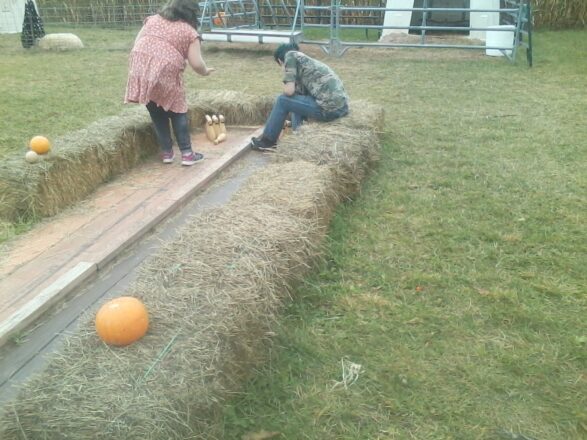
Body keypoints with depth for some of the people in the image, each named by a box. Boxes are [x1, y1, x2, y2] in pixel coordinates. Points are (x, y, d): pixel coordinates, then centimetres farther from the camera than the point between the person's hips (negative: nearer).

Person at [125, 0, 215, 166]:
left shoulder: (152, 19, 22)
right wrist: (205, 72, 18)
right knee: (177, 111, 13)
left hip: (139, 68, 4)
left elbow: (137, 42, 20)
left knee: (156, 113, 16)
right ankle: (187, 154, 13)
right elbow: (196, 64, -2)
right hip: (166, 72, -4)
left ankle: (166, 152, 22)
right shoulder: (190, 32, 7)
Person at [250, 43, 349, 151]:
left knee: (282, 101, 5)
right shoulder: (307, 60, 26)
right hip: (343, 105, 9)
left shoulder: (290, 55, 2)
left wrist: (287, 86, 15)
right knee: (298, 99, 27)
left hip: (330, 108, -8)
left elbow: (289, 91, -7)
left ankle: (268, 141, 18)